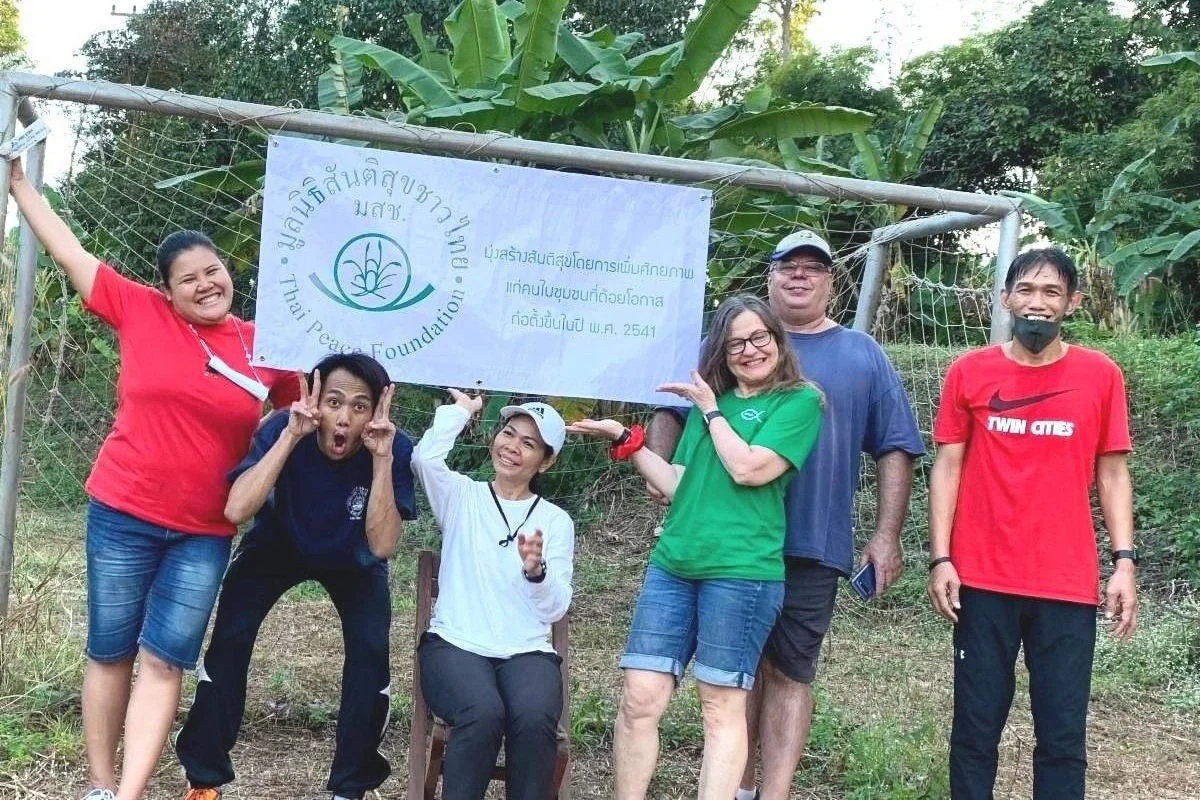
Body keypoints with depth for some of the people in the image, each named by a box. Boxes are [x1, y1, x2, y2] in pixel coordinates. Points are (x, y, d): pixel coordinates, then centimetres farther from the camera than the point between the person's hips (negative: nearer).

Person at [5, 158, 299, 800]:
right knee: (110, 652, 8)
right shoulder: (141, 313, -1)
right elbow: (68, 251, 5)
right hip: (123, 514, 0)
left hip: (204, 533, 1)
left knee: (164, 661, -1)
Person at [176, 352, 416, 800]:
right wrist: (291, 435, -46)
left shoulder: (395, 449, -30)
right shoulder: (283, 429, -30)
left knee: (370, 650, -20)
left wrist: (381, 459, -45)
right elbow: (236, 511, -42)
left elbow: (381, 546, -37)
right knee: (229, 638, -16)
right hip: (278, 546, 0)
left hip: (353, 561, 0)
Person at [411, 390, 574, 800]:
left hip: (527, 652, 1)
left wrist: (536, 571, -19)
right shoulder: (462, 496, 10)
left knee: (535, 720, -32)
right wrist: (461, 408, 3)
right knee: (484, 714, -33)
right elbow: (426, 458, -14)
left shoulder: (556, 520, 11)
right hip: (455, 644, -1)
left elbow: (555, 609, 3)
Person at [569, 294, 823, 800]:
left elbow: (747, 469, -12)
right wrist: (625, 440, 10)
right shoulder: (708, 401, 19)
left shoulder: (799, 401, 1)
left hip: (742, 571, -5)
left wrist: (711, 410, -2)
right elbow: (679, 486, 16)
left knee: (722, 707, 1)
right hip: (673, 564, 5)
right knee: (640, 697, -1)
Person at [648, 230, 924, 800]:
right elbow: (670, 410, 10)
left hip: (811, 546, -1)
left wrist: (886, 537, 0)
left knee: (790, 672, 3)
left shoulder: (862, 355, 9)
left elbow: (894, 450, 7)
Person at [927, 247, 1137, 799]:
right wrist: (940, 558, -3)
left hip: (1069, 586, 0)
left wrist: (1124, 561, -2)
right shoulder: (969, 372, 3)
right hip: (983, 582, 0)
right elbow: (947, 468, 4)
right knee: (975, 730, 7)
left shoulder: (1101, 375, 4)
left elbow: (1112, 474, 7)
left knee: (1062, 737, 5)